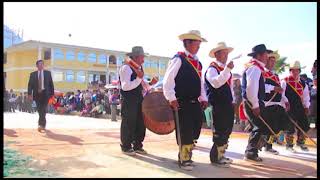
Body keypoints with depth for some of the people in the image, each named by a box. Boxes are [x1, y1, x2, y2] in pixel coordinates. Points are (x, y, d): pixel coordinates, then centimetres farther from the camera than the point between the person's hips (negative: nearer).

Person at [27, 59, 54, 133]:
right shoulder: (33, 74, 8)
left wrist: (52, 94, 1)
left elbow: (51, 84, 6)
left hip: (45, 93, -2)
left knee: (43, 109, -13)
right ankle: (43, 124, 20)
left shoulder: (48, 73, 6)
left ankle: (41, 125, -19)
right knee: (39, 110, 6)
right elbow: (30, 85, 3)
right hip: (37, 94, 2)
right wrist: (29, 94, -9)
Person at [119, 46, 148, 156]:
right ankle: (126, 147, 14)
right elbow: (125, 87, -21)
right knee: (128, 124, 1)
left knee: (140, 123, 10)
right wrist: (138, 78, -25)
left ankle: (137, 146, 23)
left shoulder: (139, 68, 13)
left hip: (139, 100, 8)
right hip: (128, 101, -8)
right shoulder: (126, 68, -14)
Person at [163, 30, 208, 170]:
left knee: (195, 131, 11)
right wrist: (171, 98, -19)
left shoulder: (198, 62, 16)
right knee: (185, 132, -2)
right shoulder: (178, 59, -8)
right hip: (182, 103, -8)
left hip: (195, 103, 8)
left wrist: (203, 98, 11)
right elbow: (168, 80, -14)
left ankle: (187, 154, 28)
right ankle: (184, 159, 13)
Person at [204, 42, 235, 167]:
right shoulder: (212, 69, -9)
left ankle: (220, 155, 26)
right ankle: (215, 157, 7)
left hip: (228, 105, 9)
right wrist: (227, 69, -33)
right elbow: (216, 83, -29)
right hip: (218, 106, -9)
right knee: (219, 132, -4)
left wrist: (233, 102, 20)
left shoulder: (225, 69, 19)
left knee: (227, 131, 14)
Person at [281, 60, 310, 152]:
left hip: (299, 107, 6)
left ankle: (300, 142, 30)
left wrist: (306, 107, 7)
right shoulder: (285, 81, -6)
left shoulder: (303, 83, 11)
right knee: (290, 126, -4)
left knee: (305, 125, 8)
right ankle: (289, 145, 12)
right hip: (289, 107, -6)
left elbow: (306, 95, 14)